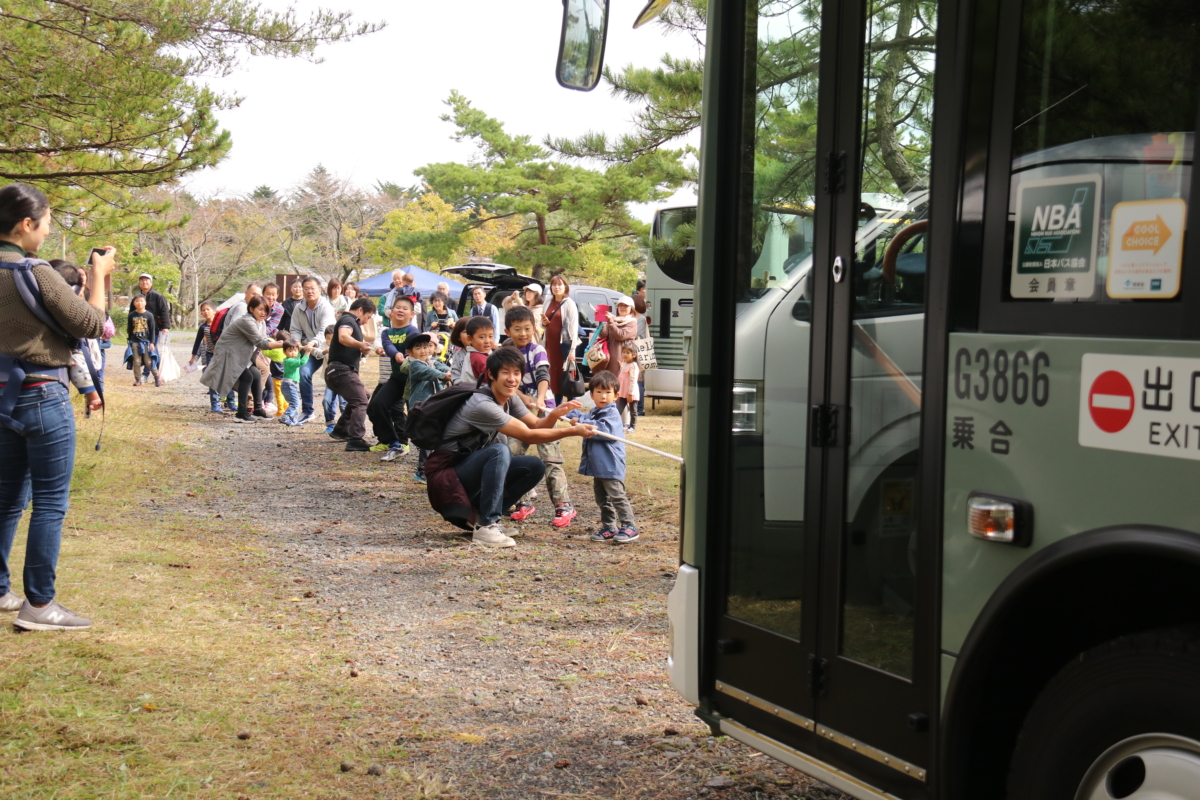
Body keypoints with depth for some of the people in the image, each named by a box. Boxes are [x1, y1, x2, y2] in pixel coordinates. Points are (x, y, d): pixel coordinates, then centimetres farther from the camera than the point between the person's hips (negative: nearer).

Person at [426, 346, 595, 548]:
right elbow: (528, 436, -24)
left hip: (475, 467, 9)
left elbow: (536, 425, 3)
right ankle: (486, 526, -29)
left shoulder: (510, 399, 2)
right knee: (499, 451, -34)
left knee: (535, 467, -7)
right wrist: (573, 431, -23)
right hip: (448, 473, -9)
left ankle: (482, 514, 0)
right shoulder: (483, 405, -25)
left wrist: (554, 415, -19)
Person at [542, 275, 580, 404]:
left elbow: (573, 327, -10)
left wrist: (572, 350, -17)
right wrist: (544, 323, 1)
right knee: (554, 375, 6)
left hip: (565, 344, -6)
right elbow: (544, 325, 27)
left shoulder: (569, 304, -5)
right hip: (551, 343, 6)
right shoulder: (548, 303, 15)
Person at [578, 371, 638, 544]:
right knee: (602, 499, 14)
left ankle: (629, 527, -6)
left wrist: (582, 422, -27)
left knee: (617, 496, -10)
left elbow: (604, 429, -27)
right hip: (597, 465, 10)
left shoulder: (612, 413, -12)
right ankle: (609, 528, 22)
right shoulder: (593, 413, 16)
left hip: (611, 465, -10)